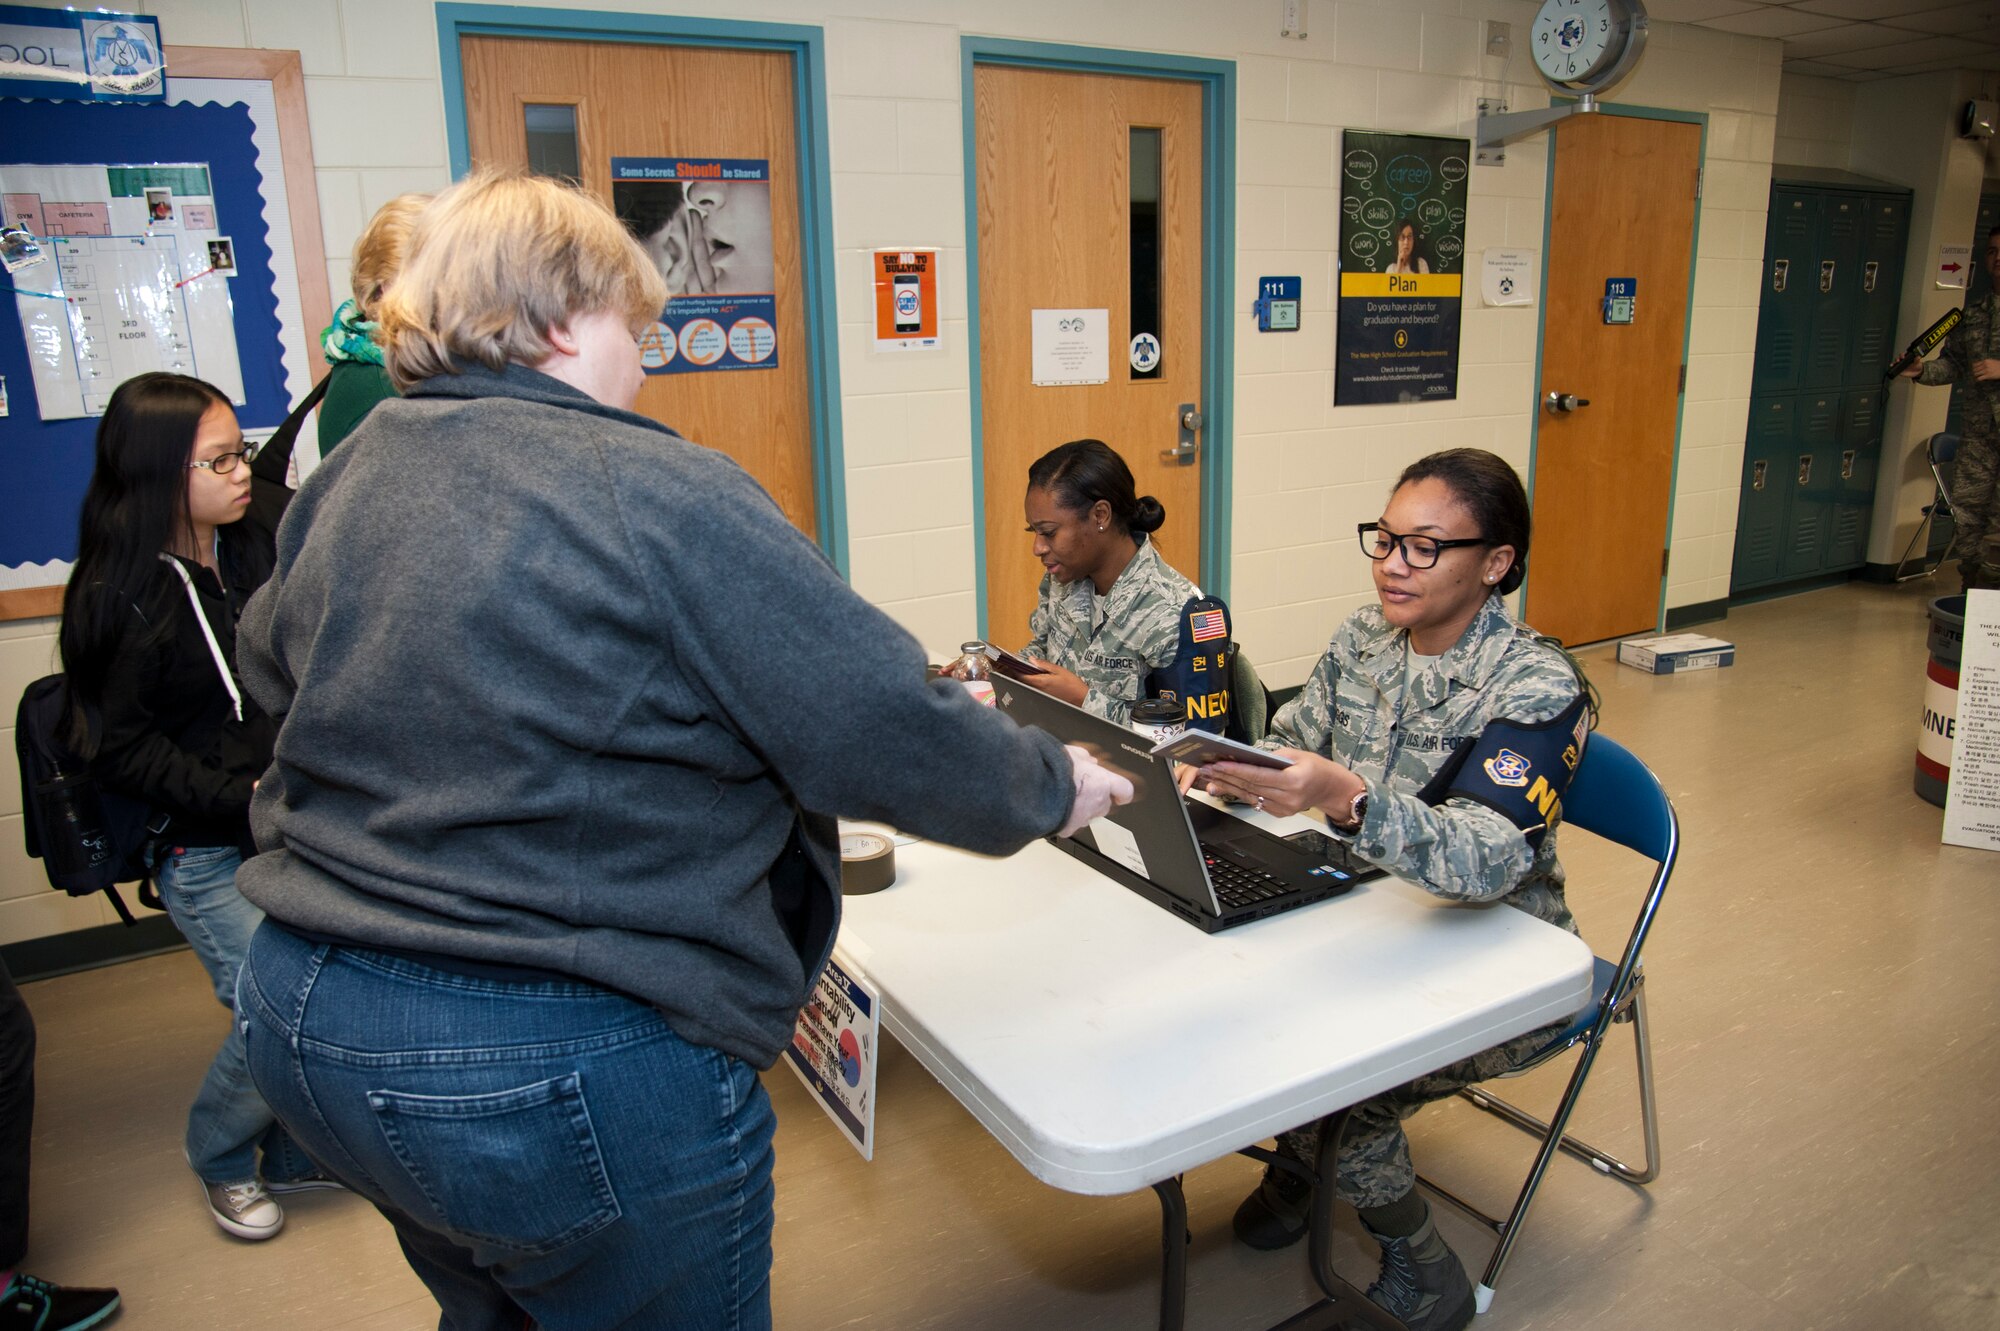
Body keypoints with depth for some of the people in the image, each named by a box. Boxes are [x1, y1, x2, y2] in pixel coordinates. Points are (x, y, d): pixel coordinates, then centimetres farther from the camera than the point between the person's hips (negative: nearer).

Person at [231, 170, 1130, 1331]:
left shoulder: (339, 490, 4)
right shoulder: (662, 495, -19)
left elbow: (270, 666, 23)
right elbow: (884, 731, -18)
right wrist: (1051, 788, -1)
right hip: (566, 1076, -8)